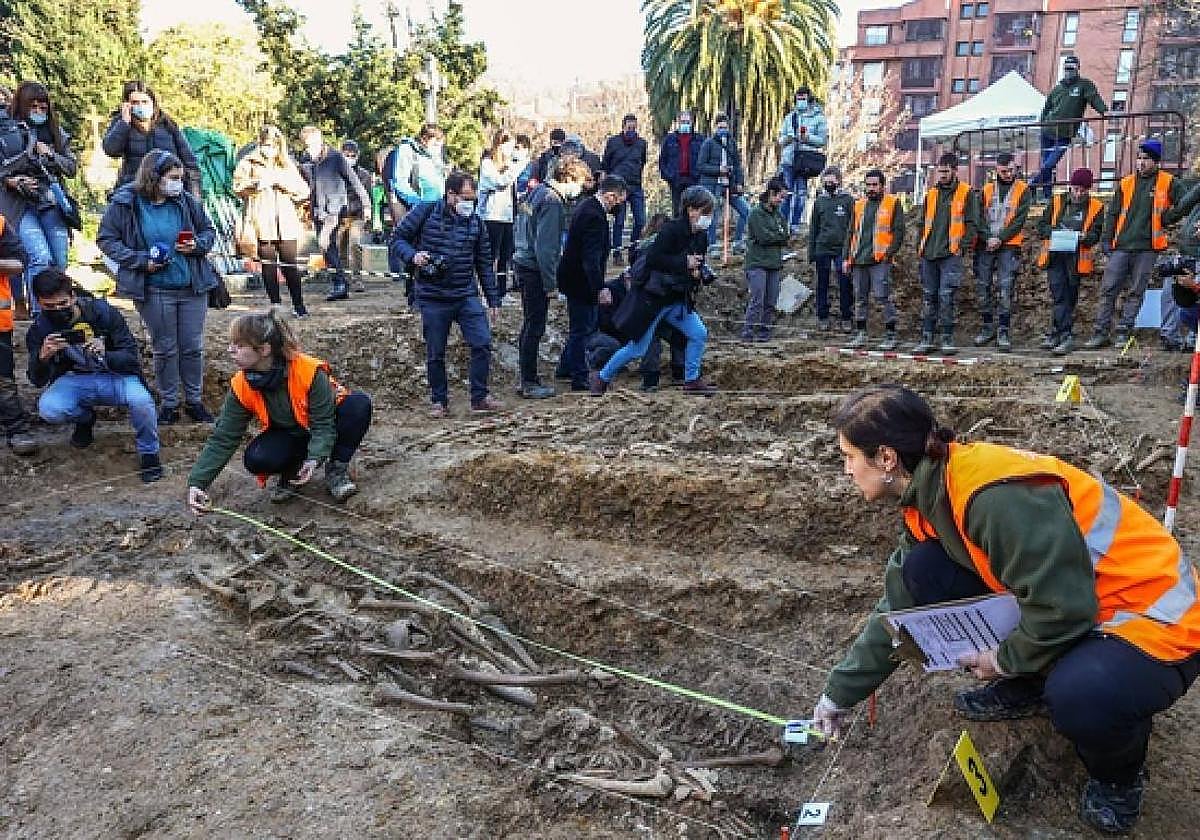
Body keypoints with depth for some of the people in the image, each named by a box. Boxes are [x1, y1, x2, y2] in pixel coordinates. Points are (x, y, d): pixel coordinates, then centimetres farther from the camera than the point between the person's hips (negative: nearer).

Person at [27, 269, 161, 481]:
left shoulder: (102, 312, -15)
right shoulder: (39, 328, -6)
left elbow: (133, 356, -15)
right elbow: (38, 381, -7)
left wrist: (104, 356, -37)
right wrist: (42, 356, -29)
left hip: (115, 377, -3)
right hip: (73, 380, 3)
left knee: (141, 401, -35)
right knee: (48, 410, -29)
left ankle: (149, 453, -6)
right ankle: (85, 417, 9)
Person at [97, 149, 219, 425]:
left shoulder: (187, 201, 1)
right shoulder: (124, 203, -6)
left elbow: (209, 230, 13)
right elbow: (106, 239, -1)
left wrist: (197, 245, -9)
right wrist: (141, 260, -13)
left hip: (193, 287, 2)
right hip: (154, 291, -2)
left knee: (193, 347, 8)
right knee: (164, 348, 8)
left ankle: (194, 400, 23)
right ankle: (169, 403, 21)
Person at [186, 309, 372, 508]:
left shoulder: (310, 372, -30)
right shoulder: (241, 387, -16)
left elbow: (323, 423, -25)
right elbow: (223, 439, -14)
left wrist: (315, 458, -43)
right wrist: (197, 482, -24)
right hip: (288, 435, 2)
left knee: (359, 404, -32)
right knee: (256, 459, -30)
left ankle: (337, 469, -12)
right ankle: (292, 470, 5)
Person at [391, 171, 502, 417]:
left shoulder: (475, 222, 7)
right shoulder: (425, 213, -3)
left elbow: (484, 264, 11)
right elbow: (398, 239, 3)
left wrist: (493, 300, 10)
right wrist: (413, 256, -19)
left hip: (467, 295, 3)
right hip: (432, 298, -2)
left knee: (483, 343, -8)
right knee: (436, 353, 6)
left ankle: (480, 398, 5)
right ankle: (439, 401, 22)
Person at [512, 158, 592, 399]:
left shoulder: (538, 191, 12)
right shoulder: (553, 202, -18)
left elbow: (518, 227, 20)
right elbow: (545, 246, -22)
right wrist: (550, 283, -18)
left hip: (524, 264, 10)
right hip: (536, 271, -10)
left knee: (530, 325, 16)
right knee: (534, 327, -3)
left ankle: (528, 379, 24)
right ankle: (529, 384, 4)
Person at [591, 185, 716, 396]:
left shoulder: (701, 236, 6)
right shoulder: (672, 229, -19)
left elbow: (698, 264, 20)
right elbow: (652, 258, -27)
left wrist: (698, 273, -3)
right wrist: (683, 263, -26)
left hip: (678, 299, 8)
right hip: (655, 298, -8)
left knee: (699, 334, -3)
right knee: (637, 348, 0)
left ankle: (692, 381, 13)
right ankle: (602, 377, 18)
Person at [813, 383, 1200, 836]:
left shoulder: (995, 494, -31)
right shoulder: (927, 499, -1)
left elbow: (1062, 610, -30)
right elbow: (898, 608, 7)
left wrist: (1006, 659, -10)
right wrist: (839, 694, 11)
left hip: (1154, 615, -8)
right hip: (1062, 604, 8)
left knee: (1078, 696, -37)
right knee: (922, 571, -6)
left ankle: (1118, 775, 0)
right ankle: (1023, 688, 15)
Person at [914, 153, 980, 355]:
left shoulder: (967, 194, 1)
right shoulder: (931, 194, 16)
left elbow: (972, 224, -2)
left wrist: (961, 246, -11)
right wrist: (920, 247, 11)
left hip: (951, 255, -5)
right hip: (929, 255, 5)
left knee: (946, 297, -9)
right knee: (929, 297, 8)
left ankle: (948, 340, -1)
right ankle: (926, 339, 13)